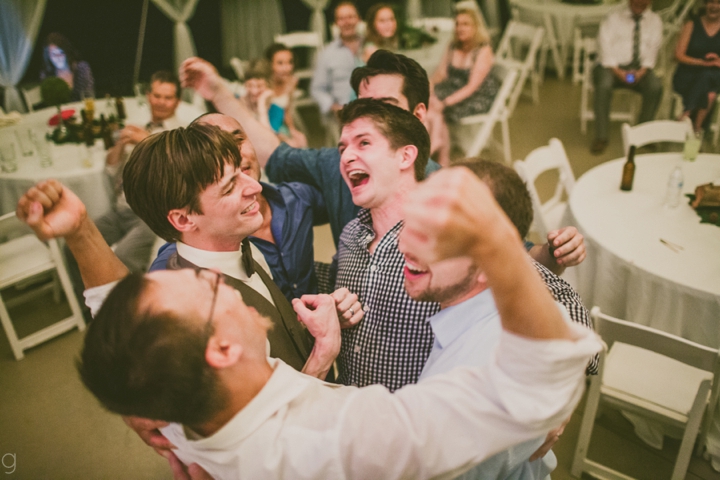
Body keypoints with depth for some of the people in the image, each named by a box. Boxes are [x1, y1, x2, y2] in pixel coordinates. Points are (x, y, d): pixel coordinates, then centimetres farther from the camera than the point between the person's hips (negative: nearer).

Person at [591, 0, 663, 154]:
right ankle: (601, 137, -28)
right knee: (604, 85, -36)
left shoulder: (655, 20, 12)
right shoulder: (614, 17, 5)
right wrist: (617, 71, -18)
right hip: (612, 66, -2)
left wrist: (642, 70, -15)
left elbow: (653, 49, 3)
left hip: (640, 68, 2)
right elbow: (604, 45, -5)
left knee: (655, 86, -29)